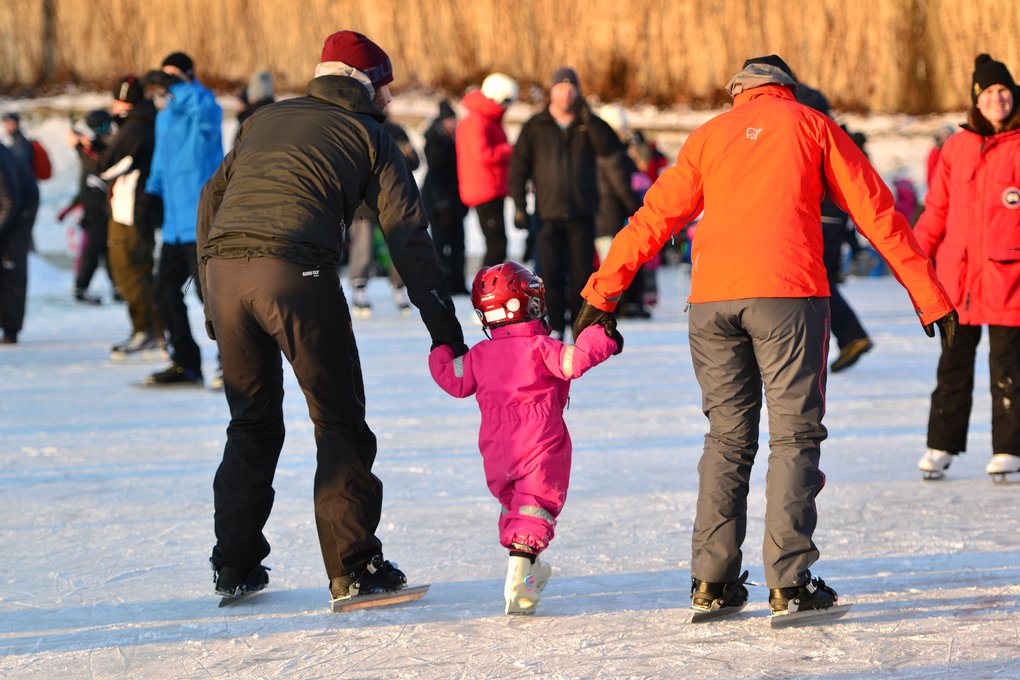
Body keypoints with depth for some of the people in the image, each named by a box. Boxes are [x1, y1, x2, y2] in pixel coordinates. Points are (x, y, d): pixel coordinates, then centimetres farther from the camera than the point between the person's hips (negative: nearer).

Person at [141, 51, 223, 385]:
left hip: (201, 222, -9)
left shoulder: (203, 109, -8)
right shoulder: (165, 117, 19)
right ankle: (186, 363, 22)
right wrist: (152, 191, 13)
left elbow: (205, 107, -34)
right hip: (174, 224, 9)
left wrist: (174, 85, -32)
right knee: (165, 293, 12)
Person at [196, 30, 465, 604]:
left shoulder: (268, 119, 28)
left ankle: (235, 566, 19)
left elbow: (213, 199, 25)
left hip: (224, 268, 5)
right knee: (339, 421, 6)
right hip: (295, 271, -5)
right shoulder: (369, 135, 15)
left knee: (253, 423, 19)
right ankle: (354, 567, 3)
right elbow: (409, 238, 8)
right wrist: (445, 329, 7)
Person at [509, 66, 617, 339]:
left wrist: (587, 116, -15)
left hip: (582, 214, 1)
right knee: (551, 273, -9)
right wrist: (519, 206, -2)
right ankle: (555, 327, -2)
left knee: (582, 274, 2)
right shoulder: (536, 127, 7)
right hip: (549, 214, -1)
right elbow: (518, 167, 6)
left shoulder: (588, 124, 9)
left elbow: (609, 147, -10)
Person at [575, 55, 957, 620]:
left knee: (727, 437, 12)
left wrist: (600, 294, 22)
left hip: (711, 300, 3)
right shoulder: (812, 126, 13)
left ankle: (712, 582, 8)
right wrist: (931, 298, 11)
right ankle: (788, 583, -6)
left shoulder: (710, 134, 20)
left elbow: (653, 218, 17)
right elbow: (876, 213, 9)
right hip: (788, 294, -3)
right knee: (794, 435, 1)